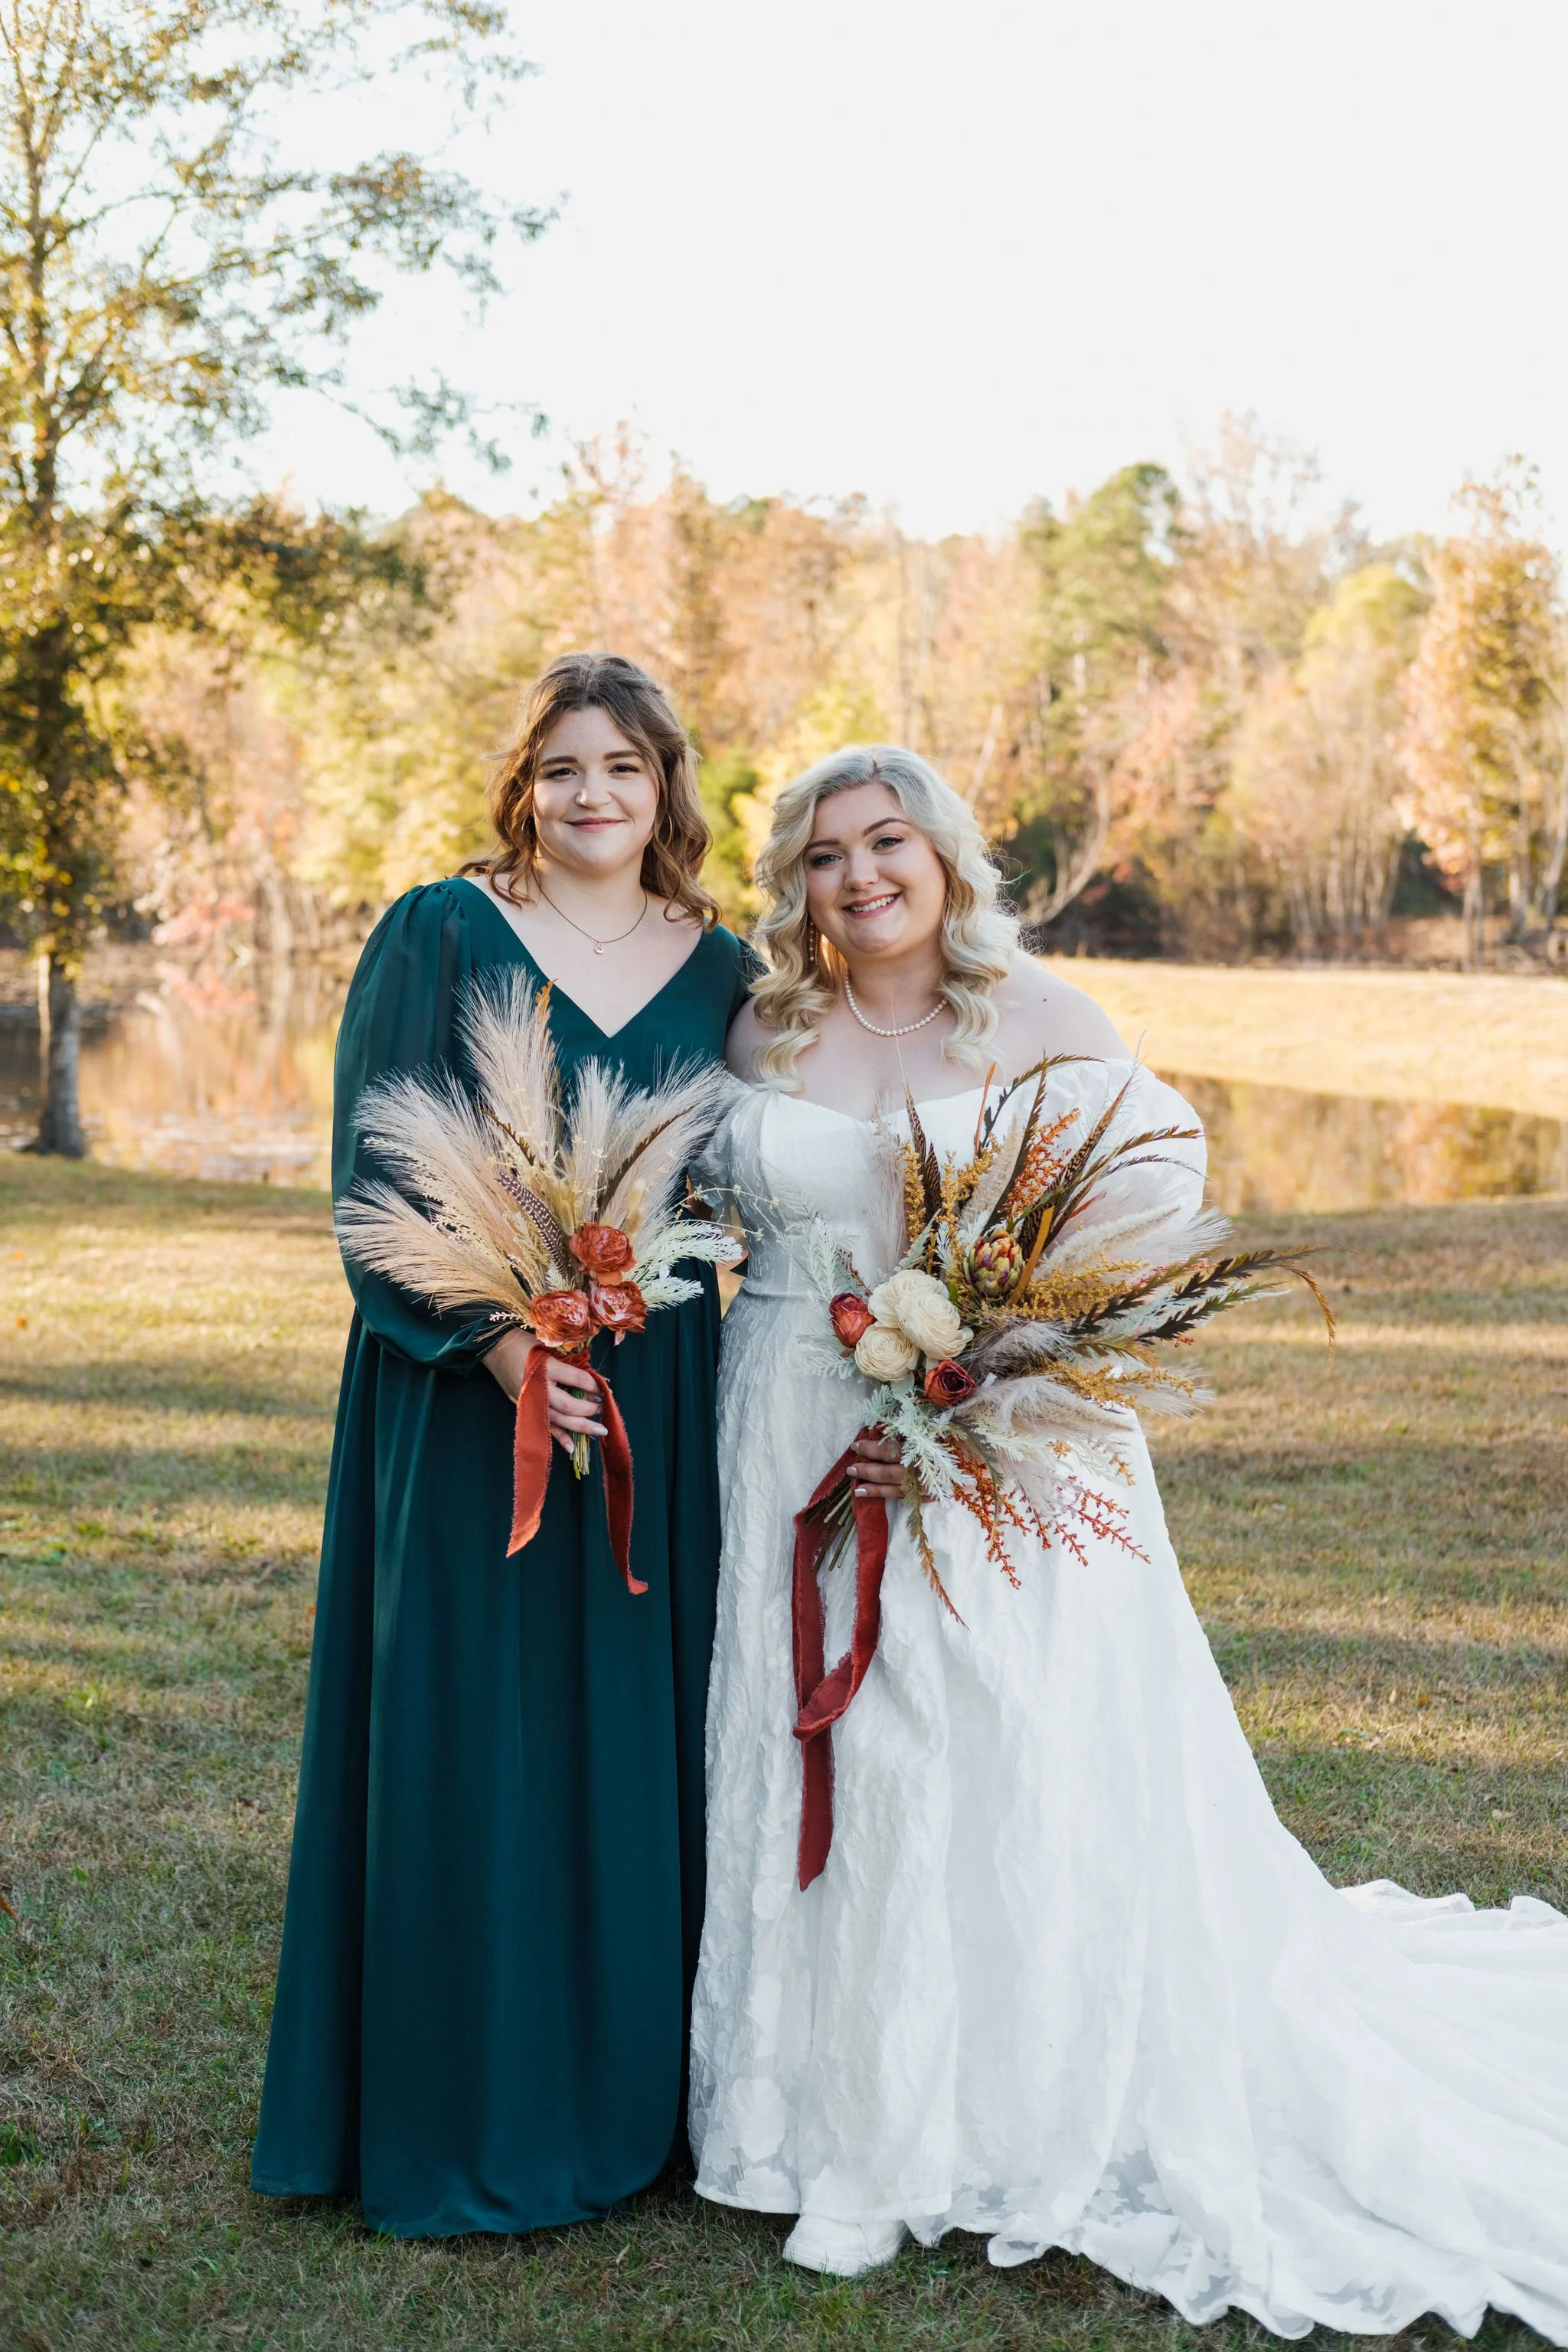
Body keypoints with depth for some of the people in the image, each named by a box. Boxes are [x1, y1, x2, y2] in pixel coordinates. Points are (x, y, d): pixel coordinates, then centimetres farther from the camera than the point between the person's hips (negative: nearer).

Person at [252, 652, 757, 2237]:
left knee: (638, 1733, 9)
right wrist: (495, 1336, -18)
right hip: (464, 1393, -3)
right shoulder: (438, 935, -2)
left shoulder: (720, 969, 8)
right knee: (466, 1737, 3)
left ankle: (628, 2090, 26)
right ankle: (458, 2116, 19)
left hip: (654, 1397, 3)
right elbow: (373, 1163, -7)